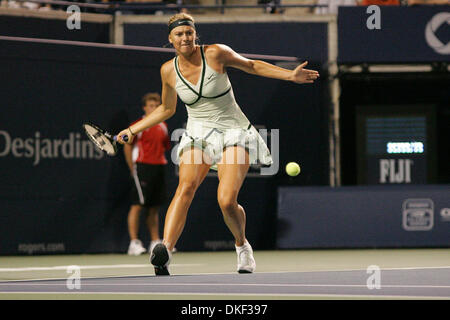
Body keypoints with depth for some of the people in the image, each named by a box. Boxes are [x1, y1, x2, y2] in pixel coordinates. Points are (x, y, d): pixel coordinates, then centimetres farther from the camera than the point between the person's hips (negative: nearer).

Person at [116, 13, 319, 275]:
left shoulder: (215, 54, -9)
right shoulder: (169, 71, 1)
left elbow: (252, 66, 5)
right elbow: (167, 109, 18)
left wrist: (291, 75, -5)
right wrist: (133, 130, 13)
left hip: (234, 133, -2)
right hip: (198, 135, 2)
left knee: (227, 200, -20)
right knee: (186, 186, -28)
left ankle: (242, 244, 12)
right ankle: (165, 250, -45)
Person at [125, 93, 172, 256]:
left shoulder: (163, 126, 13)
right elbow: (127, 146, -5)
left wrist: (161, 162, 11)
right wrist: (133, 168, -6)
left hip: (158, 168, 6)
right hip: (143, 167, -6)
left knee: (154, 207, 10)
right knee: (137, 205, -9)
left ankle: (155, 242, 13)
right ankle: (134, 243, -11)